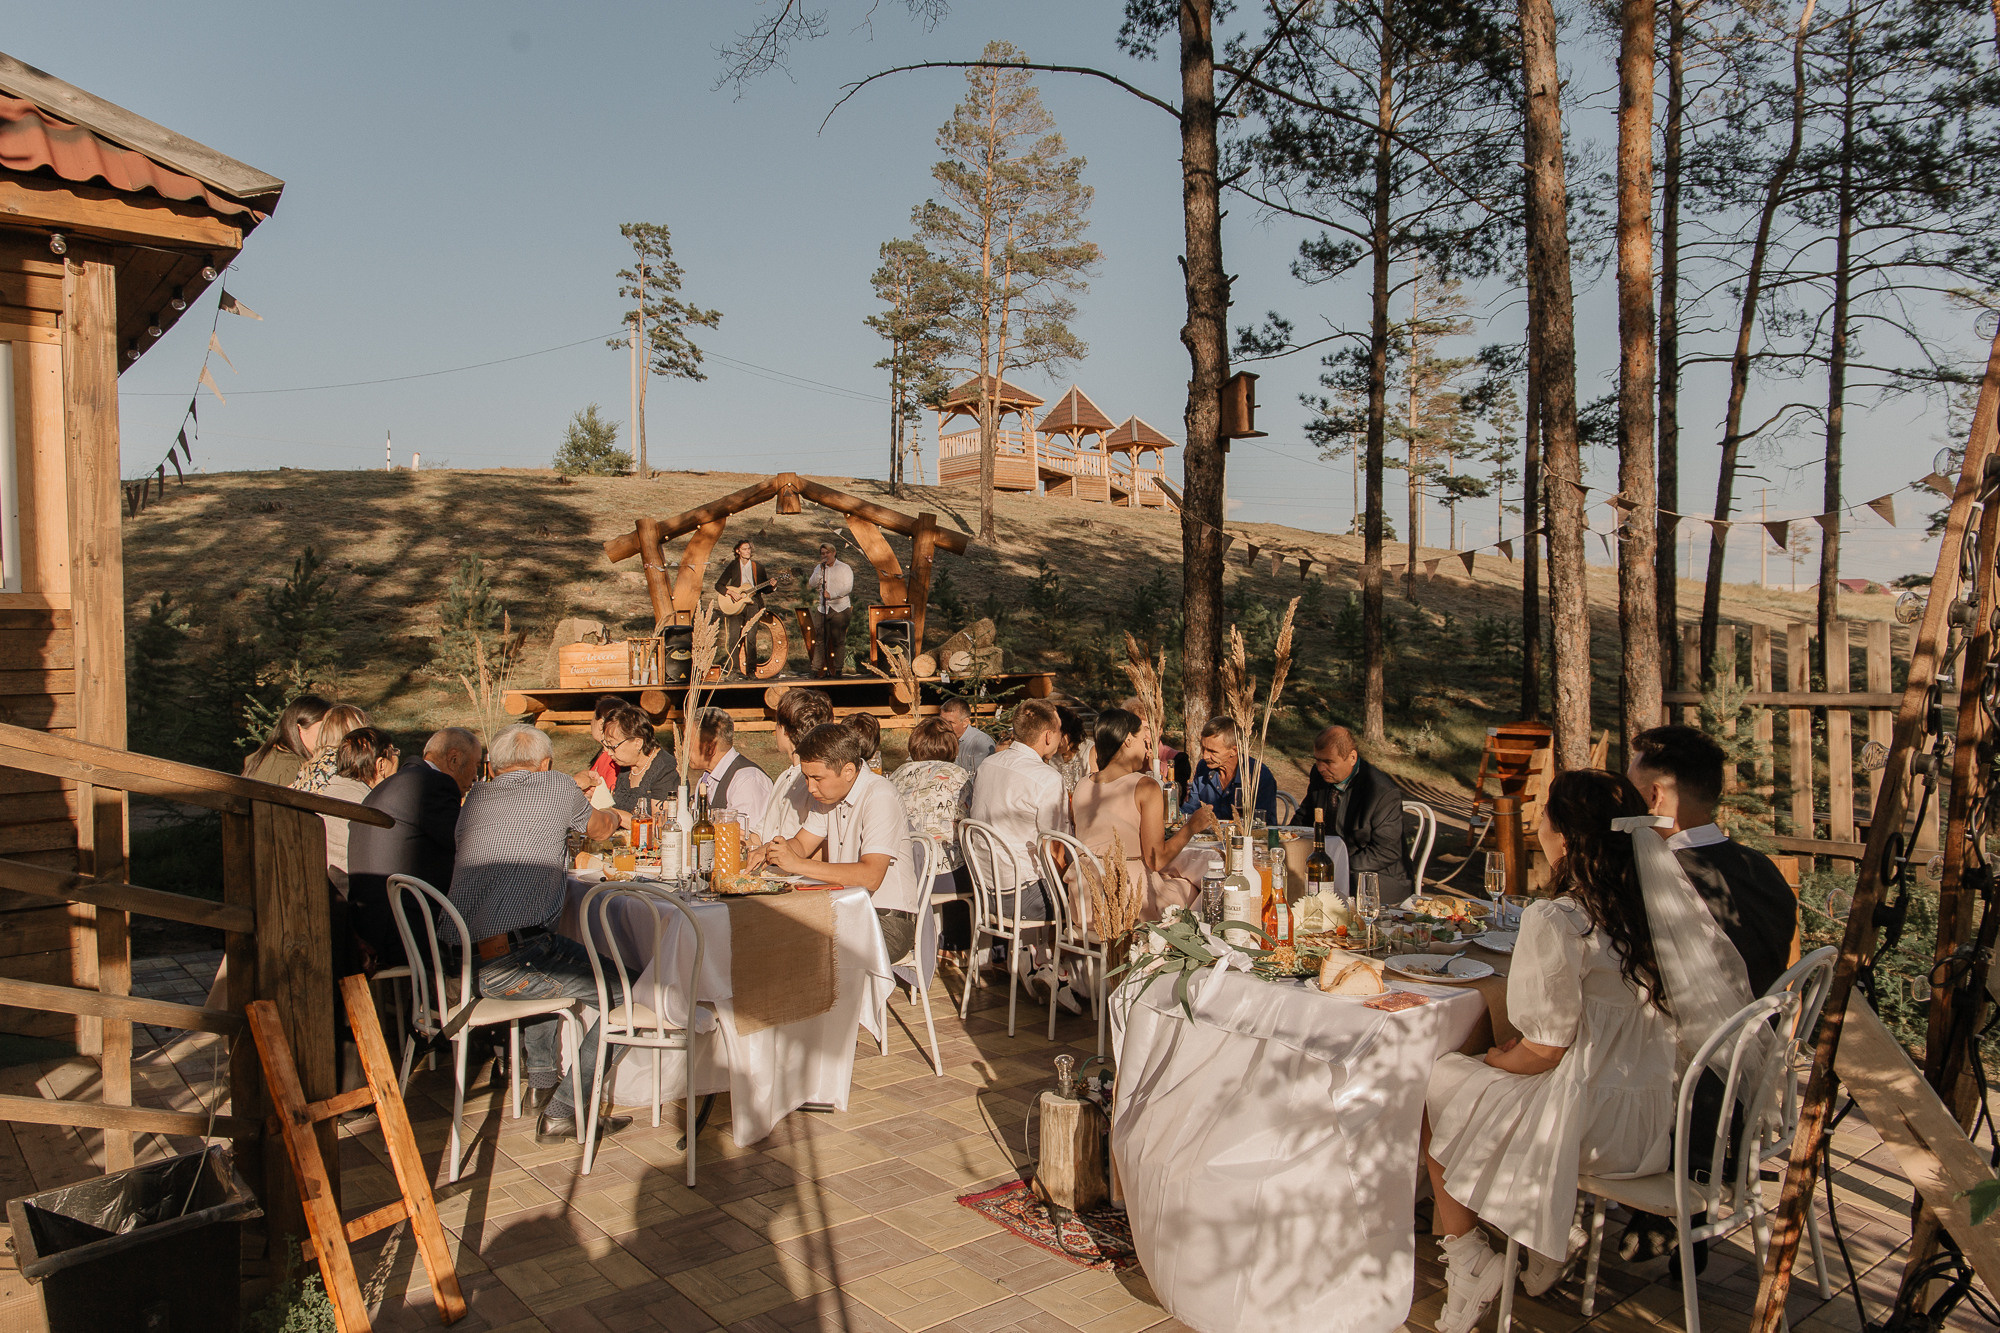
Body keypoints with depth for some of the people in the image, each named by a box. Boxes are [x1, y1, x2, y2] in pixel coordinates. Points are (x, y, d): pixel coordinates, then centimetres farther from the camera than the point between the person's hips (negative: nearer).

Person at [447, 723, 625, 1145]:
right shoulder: (557, 787, 5)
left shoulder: (476, 798, 18)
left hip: (458, 965, 8)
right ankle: (563, 1111, 1)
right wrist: (612, 817, 49)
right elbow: (598, 827, 24)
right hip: (513, 964, -7)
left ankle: (543, 1079, 42)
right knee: (624, 993, 2)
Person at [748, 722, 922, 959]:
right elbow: (801, 843, 18)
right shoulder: (829, 792, 9)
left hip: (888, 920, -8)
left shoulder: (879, 798, -19)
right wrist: (771, 851, -5)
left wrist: (799, 865, -28)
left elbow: (870, 876, -29)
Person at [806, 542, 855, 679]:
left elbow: (848, 587, -7)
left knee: (839, 640, -4)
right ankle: (817, 669, -1)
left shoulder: (844, 568, 3)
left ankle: (837, 670, -1)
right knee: (820, 640, -1)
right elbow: (811, 585, 4)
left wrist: (831, 595, -13)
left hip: (839, 608, -4)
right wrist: (820, 570, -4)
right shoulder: (819, 568, 17)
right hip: (822, 608, 4)